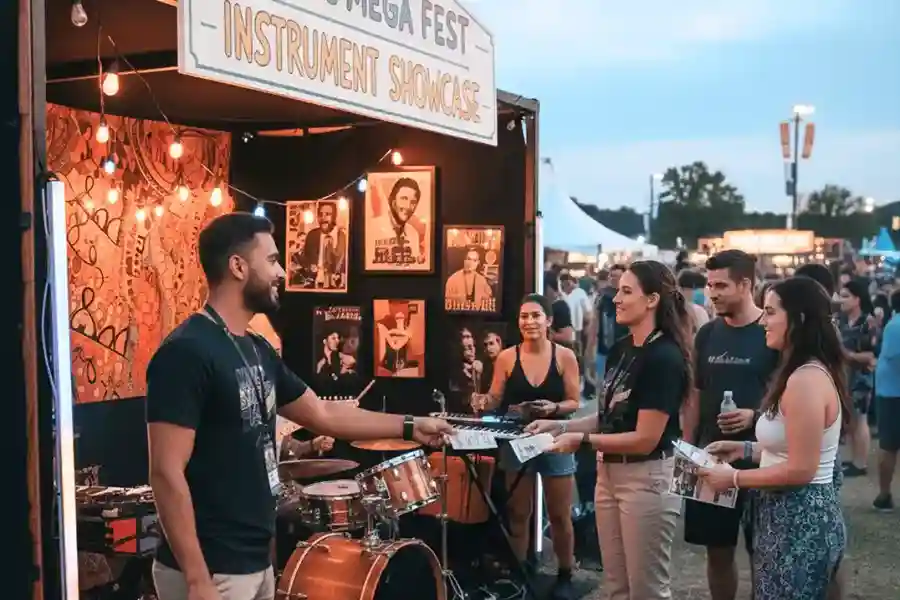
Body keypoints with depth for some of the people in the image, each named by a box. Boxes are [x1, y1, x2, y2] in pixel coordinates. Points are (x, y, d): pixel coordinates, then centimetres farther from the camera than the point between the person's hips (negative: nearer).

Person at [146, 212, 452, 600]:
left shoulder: (257, 350, 9)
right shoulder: (186, 352, -18)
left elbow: (323, 414, 20)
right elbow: (166, 473, -22)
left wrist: (409, 426, 20)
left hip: (258, 562, 9)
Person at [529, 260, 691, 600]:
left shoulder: (664, 357, -19)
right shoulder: (620, 349, 6)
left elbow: (645, 439, -20)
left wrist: (582, 439, -17)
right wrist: (562, 427, 0)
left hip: (648, 478, -8)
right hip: (609, 473, 8)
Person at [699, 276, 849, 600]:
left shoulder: (806, 380, -23)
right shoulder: (808, 372, 11)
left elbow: (800, 469, -24)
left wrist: (734, 478, -15)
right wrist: (745, 449, 11)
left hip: (799, 519, -10)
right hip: (795, 514, 10)